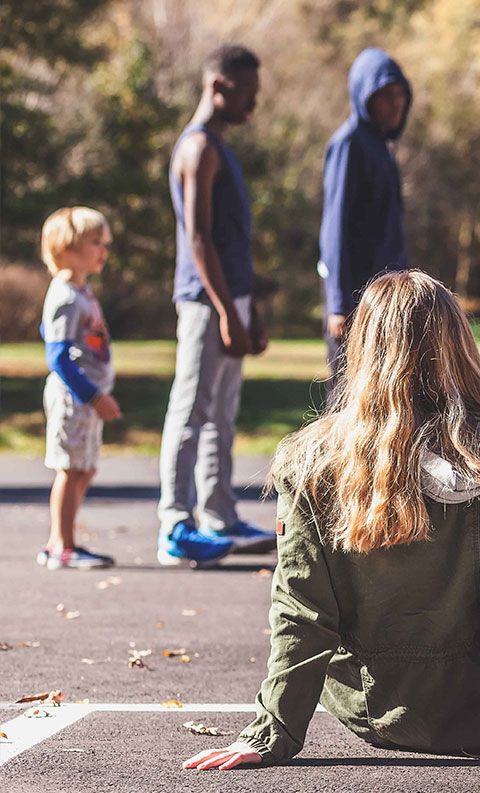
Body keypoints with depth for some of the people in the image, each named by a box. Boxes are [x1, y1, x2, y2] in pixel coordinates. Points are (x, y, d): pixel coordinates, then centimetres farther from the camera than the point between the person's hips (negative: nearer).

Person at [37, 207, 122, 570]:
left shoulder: (83, 292, 13)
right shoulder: (64, 297, -16)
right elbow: (58, 357, -21)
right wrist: (94, 397, -22)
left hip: (88, 398, 10)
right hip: (72, 397, -10)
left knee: (83, 471, 12)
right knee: (72, 470, -6)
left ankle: (56, 546, 18)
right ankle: (63, 548, -1)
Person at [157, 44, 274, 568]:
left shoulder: (217, 148, 20)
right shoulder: (199, 147, -11)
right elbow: (198, 238, -19)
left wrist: (248, 316, 23)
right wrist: (226, 313, -22)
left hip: (228, 299, 10)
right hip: (207, 302, -10)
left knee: (220, 416, 12)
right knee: (191, 413, -9)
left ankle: (218, 522, 17)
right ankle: (176, 530, -9)